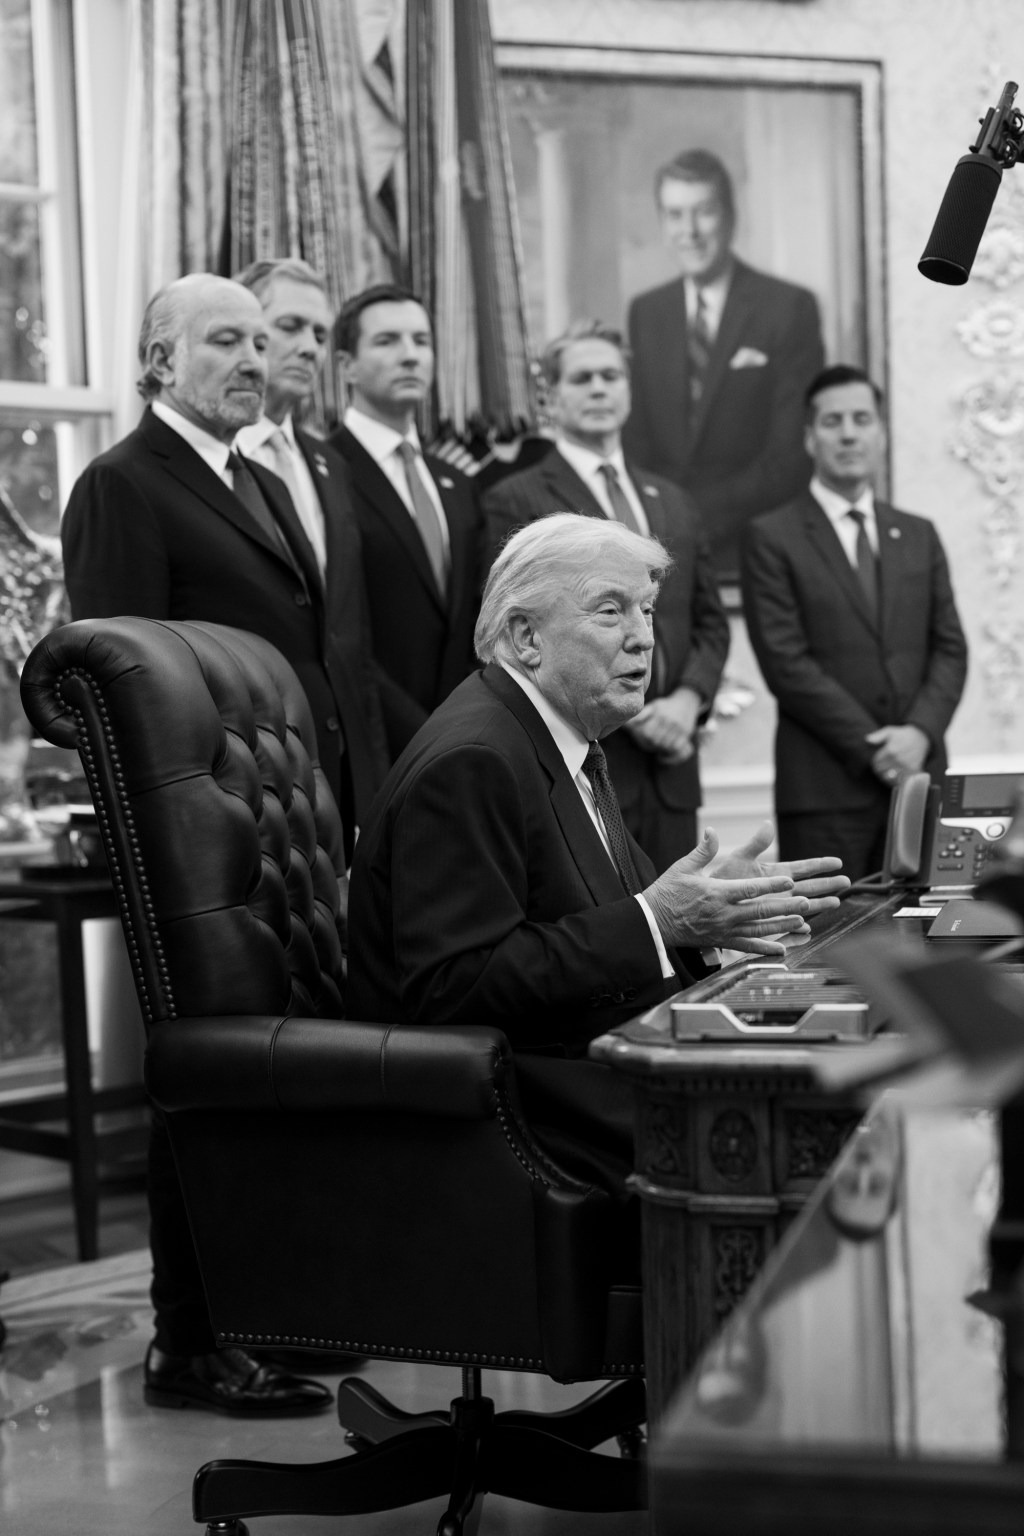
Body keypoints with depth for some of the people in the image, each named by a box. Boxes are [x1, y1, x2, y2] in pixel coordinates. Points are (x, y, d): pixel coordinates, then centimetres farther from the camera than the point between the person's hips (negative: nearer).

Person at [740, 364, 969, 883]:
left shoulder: (918, 535, 16)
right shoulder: (772, 538, 1)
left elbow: (949, 648, 11)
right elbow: (785, 661, -7)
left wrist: (920, 732, -7)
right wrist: (873, 748, -11)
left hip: (917, 775, 4)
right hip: (824, 786, -4)